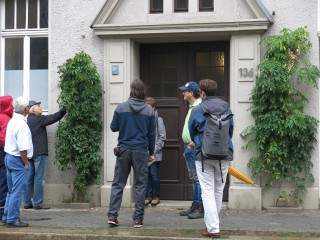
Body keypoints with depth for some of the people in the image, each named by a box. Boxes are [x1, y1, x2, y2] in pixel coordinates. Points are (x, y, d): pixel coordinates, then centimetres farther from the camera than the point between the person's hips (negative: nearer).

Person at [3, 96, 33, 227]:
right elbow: (23, 148, -23)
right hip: (18, 159, -10)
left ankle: (7, 217, 24)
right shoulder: (21, 124, -19)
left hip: (9, 156, 10)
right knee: (17, 192, -3)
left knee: (11, 190, 17)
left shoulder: (12, 121, 9)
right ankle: (12, 219, 2)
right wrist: (26, 163, -13)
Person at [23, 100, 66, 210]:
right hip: (39, 152, -8)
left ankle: (27, 203, 10)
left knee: (29, 178, 9)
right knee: (39, 178, -5)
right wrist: (64, 111, -3)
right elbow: (53, 118, -12)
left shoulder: (27, 120, 14)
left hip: (29, 153, 8)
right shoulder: (38, 119, -10)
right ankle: (38, 203, -6)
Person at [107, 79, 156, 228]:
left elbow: (113, 127, 4)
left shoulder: (121, 107, -3)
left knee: (118, 184, 8)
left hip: (123, 150, 1)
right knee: (140, 185, 6)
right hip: (141, 151, -1)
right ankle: (138, 219, 5)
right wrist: (151, 152, 14)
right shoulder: (149, 111, -1)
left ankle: (112, 215, 2)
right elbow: (152, 134, 4)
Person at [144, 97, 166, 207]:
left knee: (154, 174, -2)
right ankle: (148, 196, 15)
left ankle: (156, 196, 10)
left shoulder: (158, 119, -3)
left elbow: (162, 136, -2)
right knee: (146, 174, 6)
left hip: (154, 153, -3)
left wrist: (155, 149, -8)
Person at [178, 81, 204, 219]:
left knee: (198, 178, -8)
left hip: (195, 147, -11)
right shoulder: (192, 107, 19)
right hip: (189, 147, 11)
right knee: (193, 178, 14)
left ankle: (201, 208, -5)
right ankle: (195, 205, 21)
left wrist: (193, 143, -23)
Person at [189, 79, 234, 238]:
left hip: (203, 156, -3)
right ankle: (212, 222, 29)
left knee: (208, 192, 0)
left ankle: (213, 228, -6)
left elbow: (192, 132, 5)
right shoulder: (226, 108, 2)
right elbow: (231, 129, 9)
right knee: (218, 191, 16)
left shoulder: (197, 110, -6)